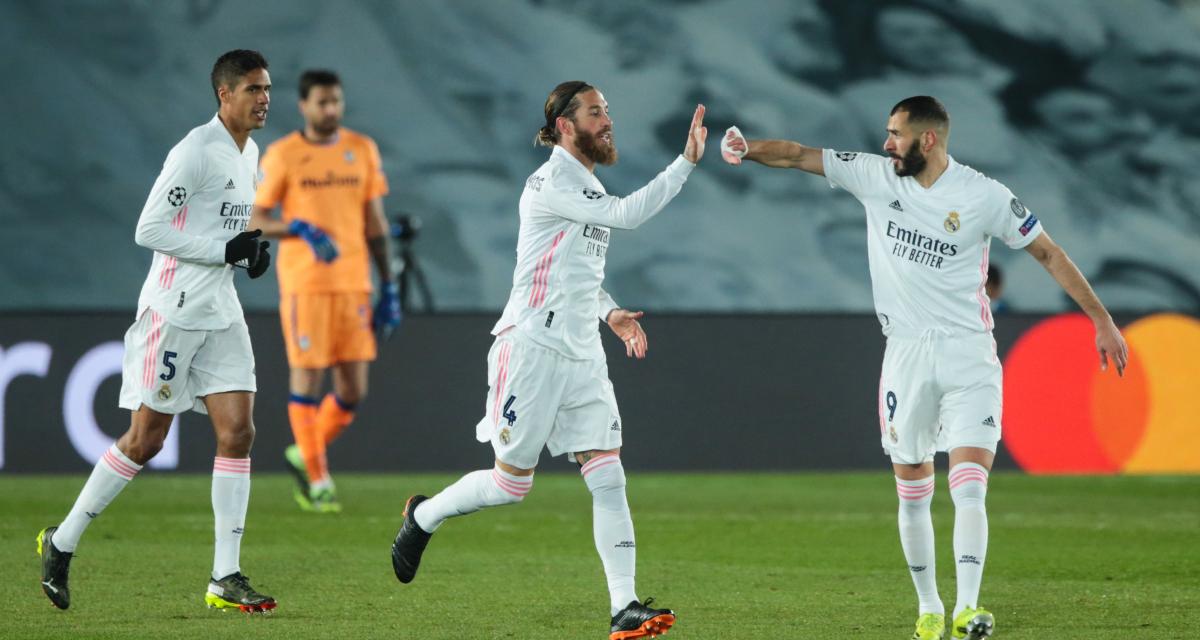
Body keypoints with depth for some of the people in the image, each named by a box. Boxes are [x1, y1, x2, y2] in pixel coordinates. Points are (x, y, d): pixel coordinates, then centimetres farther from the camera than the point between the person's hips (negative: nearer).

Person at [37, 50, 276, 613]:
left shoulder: (249, 154, 13)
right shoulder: (196, 151, -15)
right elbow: (149, 229, -19)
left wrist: (252, 251, 7)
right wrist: (224, 249, -20)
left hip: (221, 313, 8)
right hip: (174, 309, -8)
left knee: (237, 432, -3)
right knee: (146, 439, -3)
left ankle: (225, 578, -2)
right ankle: (61, 542, 13)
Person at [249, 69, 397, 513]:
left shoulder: (363, 151, 9)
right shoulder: (282, 155, -1)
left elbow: (375, 223, 13)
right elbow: (255, 220, 0)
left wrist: (389, 288, 9)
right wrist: (300, 229, -19)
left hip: (354, 284, 3)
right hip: (303, 285, -3)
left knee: (353, 389, 0)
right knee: (307, 380, -3)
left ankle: (305, 455, 24)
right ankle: (317, 480, 9)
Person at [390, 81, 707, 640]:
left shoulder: (588, 186, 17)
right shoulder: (550, 184, -12)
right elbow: (626, 214, -24)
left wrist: (609, 313, 13)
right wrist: (686, 162, -25)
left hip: (581, 355, 8)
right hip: (532, 347, -8)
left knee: (608, 477, -5)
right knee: (511, 483, 1)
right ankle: (422, 517, 28)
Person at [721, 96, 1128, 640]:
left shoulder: (984, 196, -6)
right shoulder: (875, 176, 2)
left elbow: (1048, 253, 1)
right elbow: (798, 155, 3)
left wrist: (1101, 320, 0)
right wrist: (747, 149, -16)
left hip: (968, 355, -3)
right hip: (906, 355, 3)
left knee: (969, 489, -16)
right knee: (912, 495, 6)